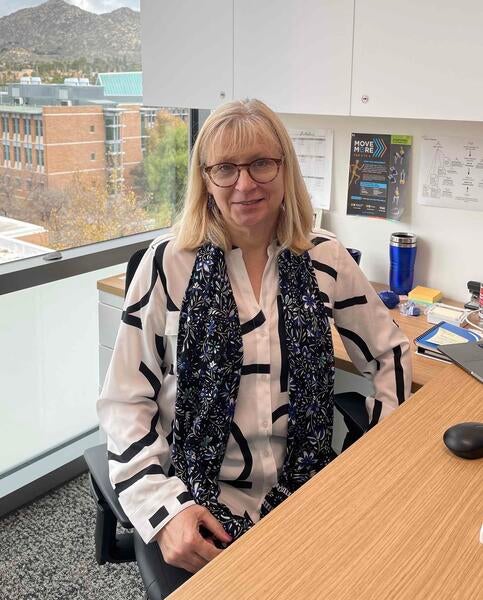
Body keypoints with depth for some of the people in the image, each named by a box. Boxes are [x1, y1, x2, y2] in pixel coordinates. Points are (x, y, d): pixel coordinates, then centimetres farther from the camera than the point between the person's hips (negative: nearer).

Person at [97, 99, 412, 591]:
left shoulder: (325, 259, 0)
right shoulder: (169, 262, -6)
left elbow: (390, 352, 11)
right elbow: (126, 399, -5)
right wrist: (165, 506, -15)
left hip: (305, 490, 3)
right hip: (197, 494, -2)